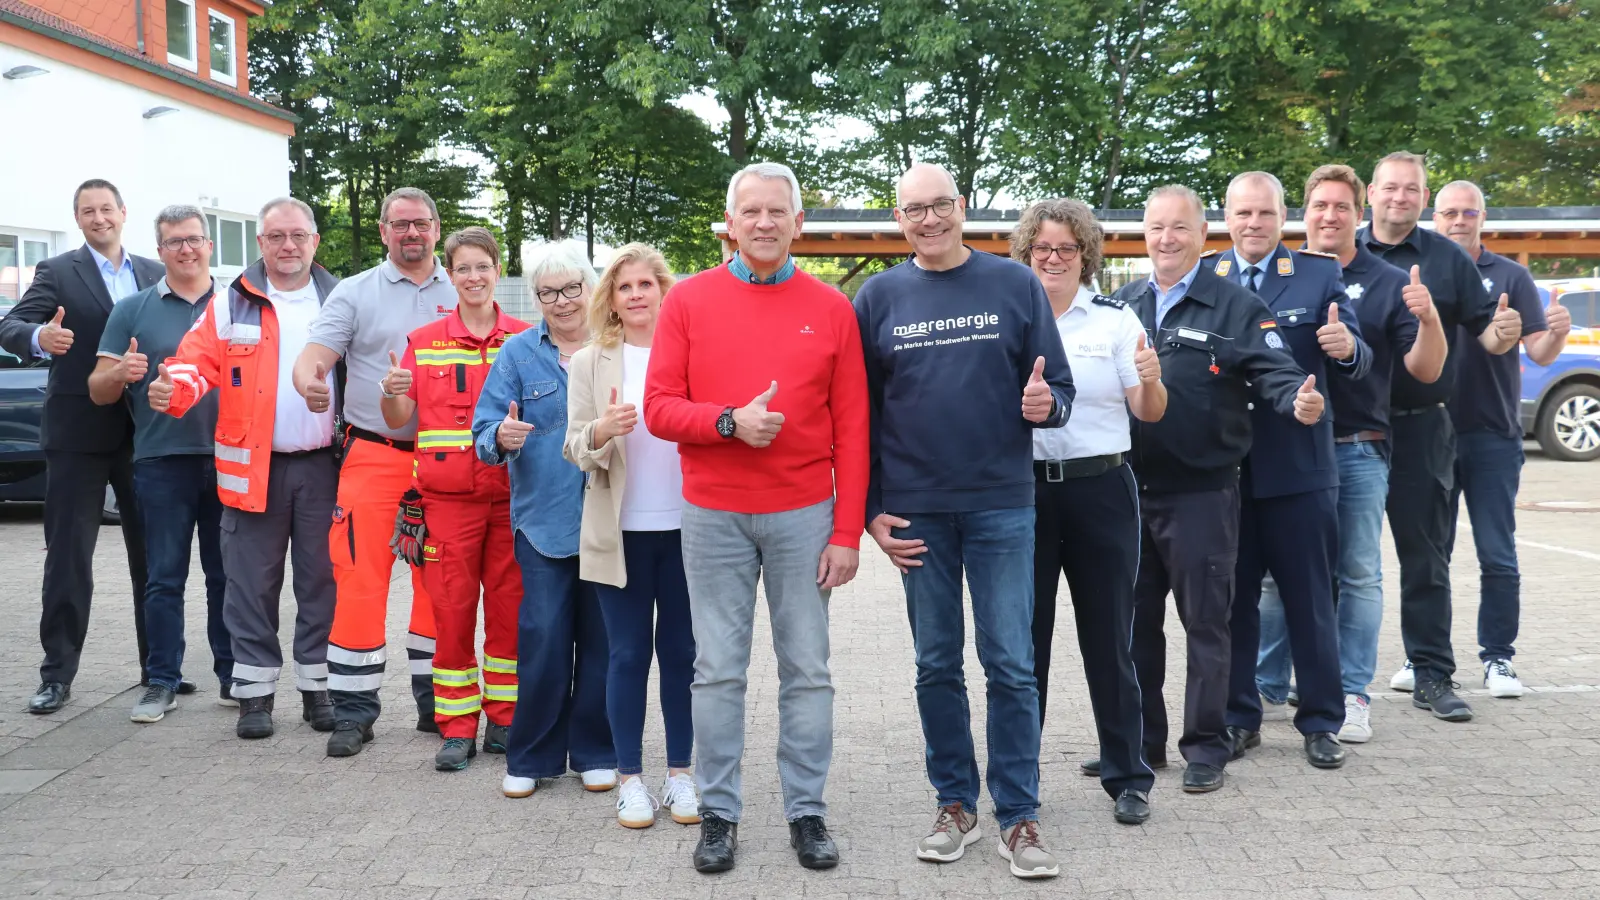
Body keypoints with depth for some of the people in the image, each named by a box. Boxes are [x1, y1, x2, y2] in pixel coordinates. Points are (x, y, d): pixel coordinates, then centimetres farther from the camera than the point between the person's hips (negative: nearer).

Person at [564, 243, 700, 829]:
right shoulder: (589, 363, 5)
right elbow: (574, 447, 1)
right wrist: (601, 431, -20)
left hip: (687, 528, 0)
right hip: (622, 533, 0)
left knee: (681, 652, 8)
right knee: (628, 655, 5)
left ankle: (681, 773, 20)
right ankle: (630, 777, 16)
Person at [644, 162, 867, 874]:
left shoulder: (830, 308, 3)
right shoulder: (688, 300, 3)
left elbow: (851, 430, 1)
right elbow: (658, 408, -1)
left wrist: (846, 534, -3)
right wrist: (730, 422, -18)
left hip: (804, 516, 0)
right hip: (713, 517, 0)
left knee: (807, 671, 6)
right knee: (718, 671, 5)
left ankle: (807, 811, 18)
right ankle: (719, 814, 17)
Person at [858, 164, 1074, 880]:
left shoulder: (1015, 285, 2)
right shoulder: (878, 297, 4)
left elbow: (1058, 388, 5)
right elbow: (859, 413, 6)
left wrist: (1044, 404, -19)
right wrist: (870, 511, 0)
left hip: (1001, 505, -1)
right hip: (916, 512, 1)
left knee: (1010, 666, 0)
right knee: (937, 665, 9)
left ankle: (1018, 817, 10)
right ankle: (956, 804, 23)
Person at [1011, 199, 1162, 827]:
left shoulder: (1116, 319, 3)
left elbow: (1148, 414, 1)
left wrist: (1152, 381, -20)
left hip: (1100, 490, -1)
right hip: (1022, 489, 1)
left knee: (1108, 640, 4)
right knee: (1023, 639, 8)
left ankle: (1128, 779, 17)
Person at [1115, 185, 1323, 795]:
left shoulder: (1237, 307, -2)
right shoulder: (1122, 305, 10)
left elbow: (1274, 374, -9)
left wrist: (1298, 400, -31)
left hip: (1202, 490, -4)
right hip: (1130, 487, 4)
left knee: (1205, 621, 3)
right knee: (1135, 620, 12)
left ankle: (1205, 746, 16)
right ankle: (1140, 739, 25)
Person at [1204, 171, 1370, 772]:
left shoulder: (1320, 274, 1)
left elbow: (1356, 365, -5)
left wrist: (1348, 349, -27)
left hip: (1297, 467, -1)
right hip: (1223, 467, 2)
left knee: (1310, 601, 7)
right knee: (1233, 599, 10)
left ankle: (1321, 722, 19)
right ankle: (1239, 718, 22)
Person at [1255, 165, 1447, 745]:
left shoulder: (1389, 284, 2)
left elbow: (1425, 371, -2)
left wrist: (1429, 319, -20)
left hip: (1359, 451, -1)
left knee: (1359, 576, 5)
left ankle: (1351, 695, 14)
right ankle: (1267, 685, 20)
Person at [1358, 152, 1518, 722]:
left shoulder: (1448, 259, 5)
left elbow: (1483, 328, 3)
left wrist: (1503, 333, -18)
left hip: (1421, 427, 0)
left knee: (1425, 556, 4)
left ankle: (1431, 675, 11)